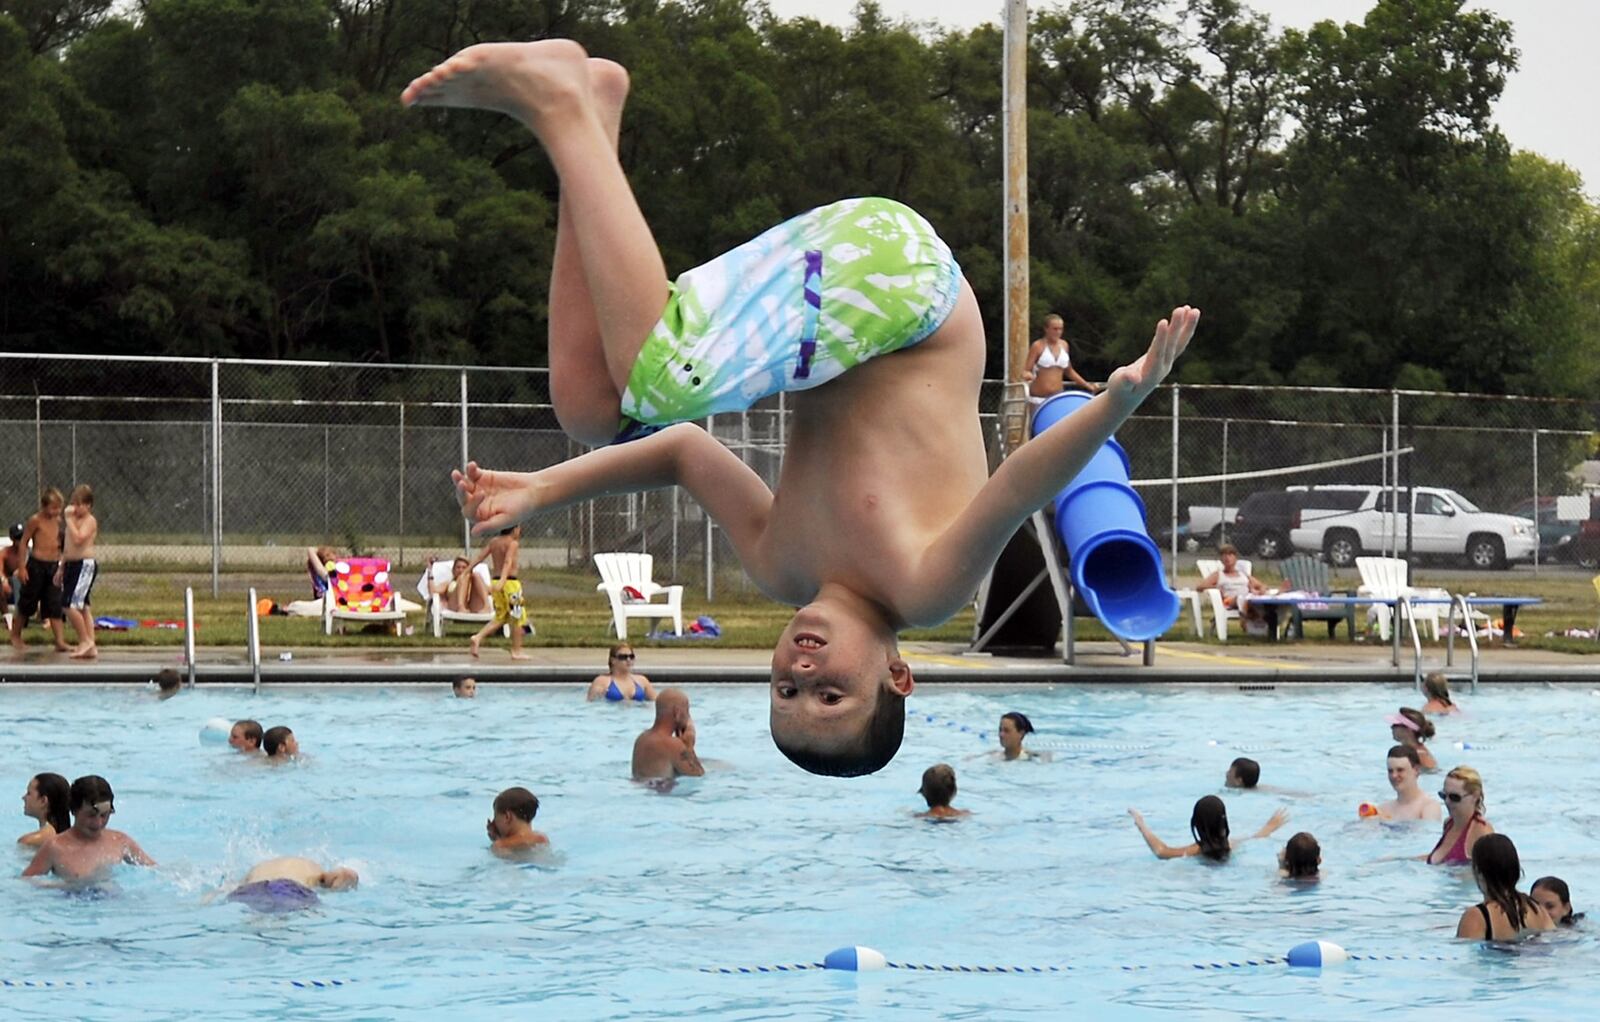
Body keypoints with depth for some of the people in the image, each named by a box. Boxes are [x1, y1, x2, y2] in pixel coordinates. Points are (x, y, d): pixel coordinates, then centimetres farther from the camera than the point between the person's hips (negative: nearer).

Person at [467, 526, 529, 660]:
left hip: (496, 582, 7)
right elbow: (508, 562, -24)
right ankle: (516, 651, 11)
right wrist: (502, 580, -36)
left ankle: (478, 638, -3)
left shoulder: (493, 542, 10)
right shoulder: (513, 543, -10)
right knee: (517, 619, 7)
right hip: (510, 582, -7)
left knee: (500, 618, 16)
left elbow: (479, 557, 4)